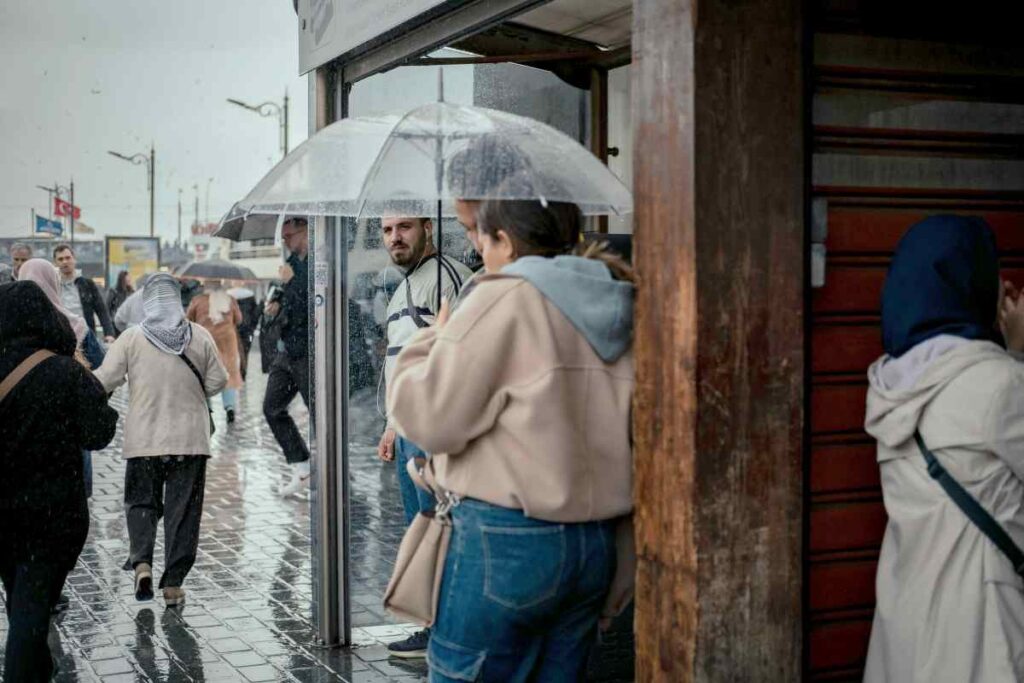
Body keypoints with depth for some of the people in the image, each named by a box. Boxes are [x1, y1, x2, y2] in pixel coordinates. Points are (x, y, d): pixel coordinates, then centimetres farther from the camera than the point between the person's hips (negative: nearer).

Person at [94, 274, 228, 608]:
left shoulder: (131, 338, -5)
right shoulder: (200, 336, -2)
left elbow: (105, 380, -5)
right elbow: (217, 382, 3)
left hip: (144, 439, 0)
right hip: (190, 439, 0)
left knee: (141, 502, 15)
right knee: (183, 509, 7)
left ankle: (141, 561, -6)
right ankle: (173, 582, 6)